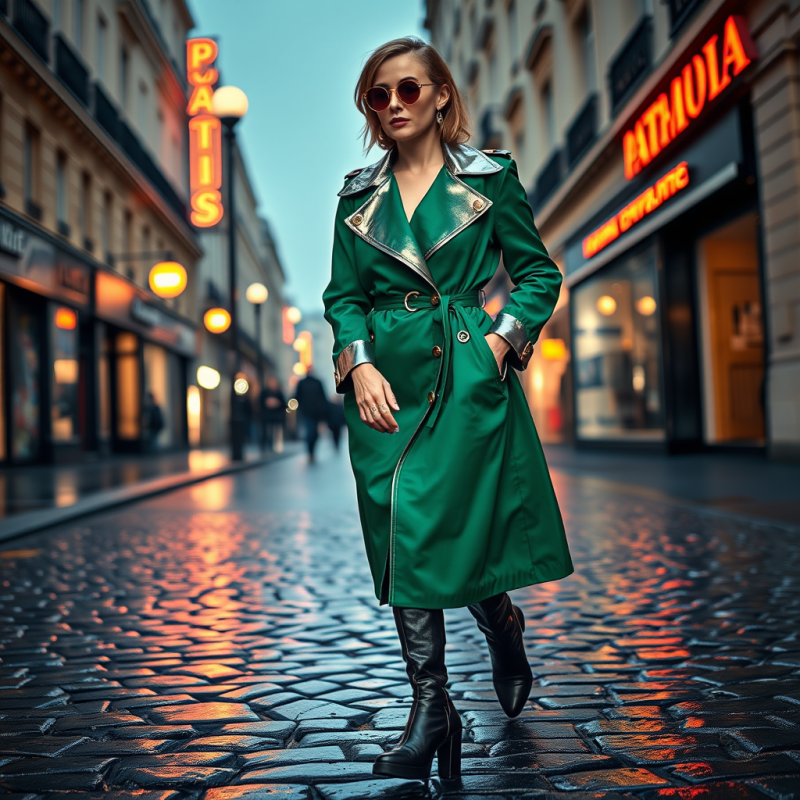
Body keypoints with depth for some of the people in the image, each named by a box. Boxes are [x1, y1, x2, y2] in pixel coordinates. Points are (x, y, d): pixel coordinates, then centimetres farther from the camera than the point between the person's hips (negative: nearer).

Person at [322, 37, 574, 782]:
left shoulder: (490, 177, 4)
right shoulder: (358, 194, 11)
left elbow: (539, 272, 7)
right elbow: (343, 295, 11)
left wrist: (500, 339, -7)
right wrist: (359, 363, -5)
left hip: (466, 377, -3)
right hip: (385, 382, 3)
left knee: (459, 526, -1)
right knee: (402, 537, 0)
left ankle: (506, 633, 33)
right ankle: (431, 707, 11)